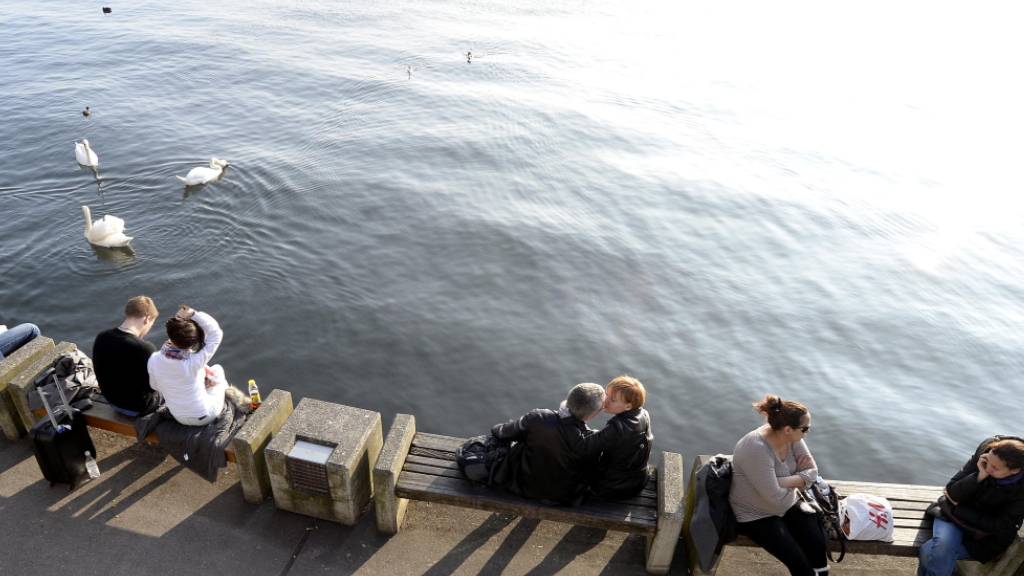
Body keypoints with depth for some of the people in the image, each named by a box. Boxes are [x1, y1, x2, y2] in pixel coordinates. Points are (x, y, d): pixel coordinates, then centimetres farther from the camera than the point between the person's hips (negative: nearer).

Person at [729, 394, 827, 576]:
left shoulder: (791, 438, -10)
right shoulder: (756, 449, -33)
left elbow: (812, 472, -6)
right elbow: (775, 497, -30)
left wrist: (782, 482, -23)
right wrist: (798, 481, -11)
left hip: (787, 504, 7)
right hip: (757, 515, -6)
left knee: (819, 545, -8)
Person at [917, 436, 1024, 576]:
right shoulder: (984, 451, -15)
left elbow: (1001, 526, -13)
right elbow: (951, 493, -11)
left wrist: (958, 509, -12)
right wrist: (979, 477, -26)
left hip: (984, 537, -2)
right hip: (954, 517, 2)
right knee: (941, 548, -27)